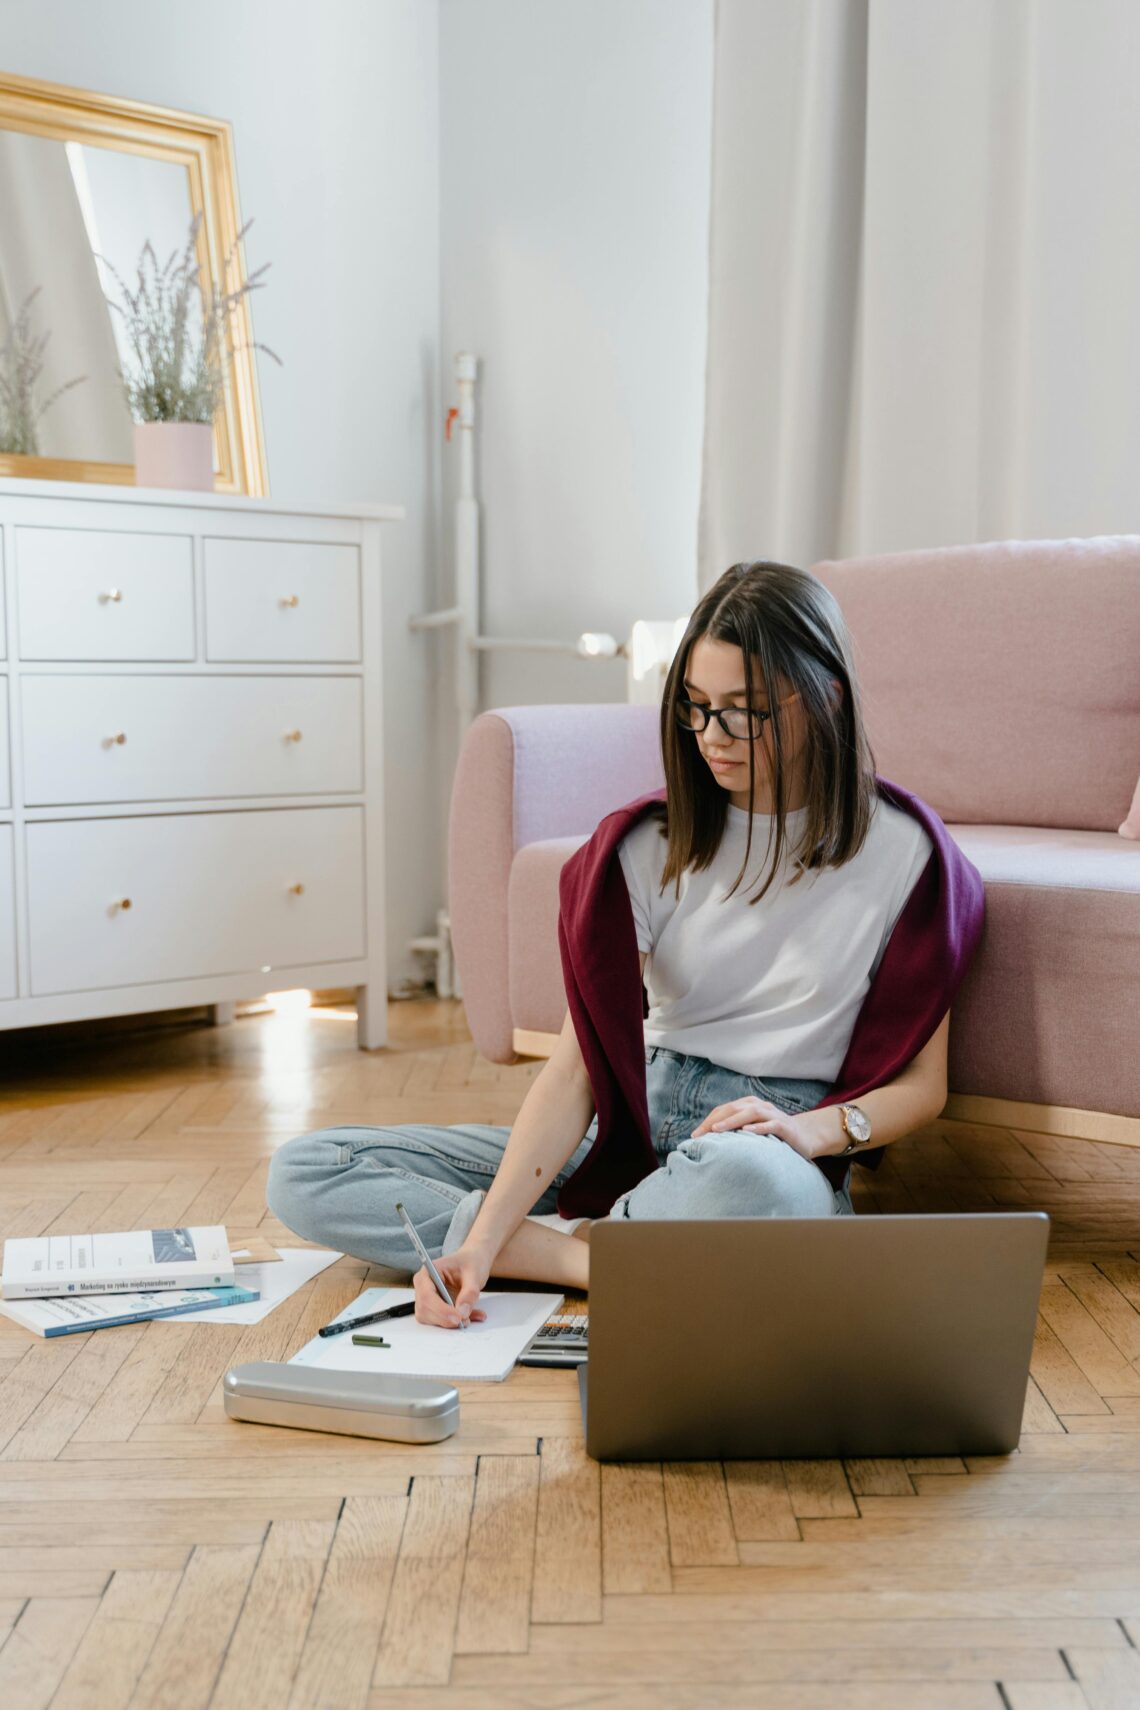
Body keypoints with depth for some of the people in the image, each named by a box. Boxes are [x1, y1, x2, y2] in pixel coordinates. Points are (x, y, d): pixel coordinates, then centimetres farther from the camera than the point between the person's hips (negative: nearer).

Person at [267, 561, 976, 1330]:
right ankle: (598, 1259, -19)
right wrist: (482, 1240, -21)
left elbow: (923, 1083, 1)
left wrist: (816, 1128, -20)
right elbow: (575, 1068, -8)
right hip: (634, 1128, 4)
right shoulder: (652, 844, 0)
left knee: (747, 1176, -45)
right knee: (304, 1171, -9)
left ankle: (581, 1244, -16)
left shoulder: (901, 849, -5)